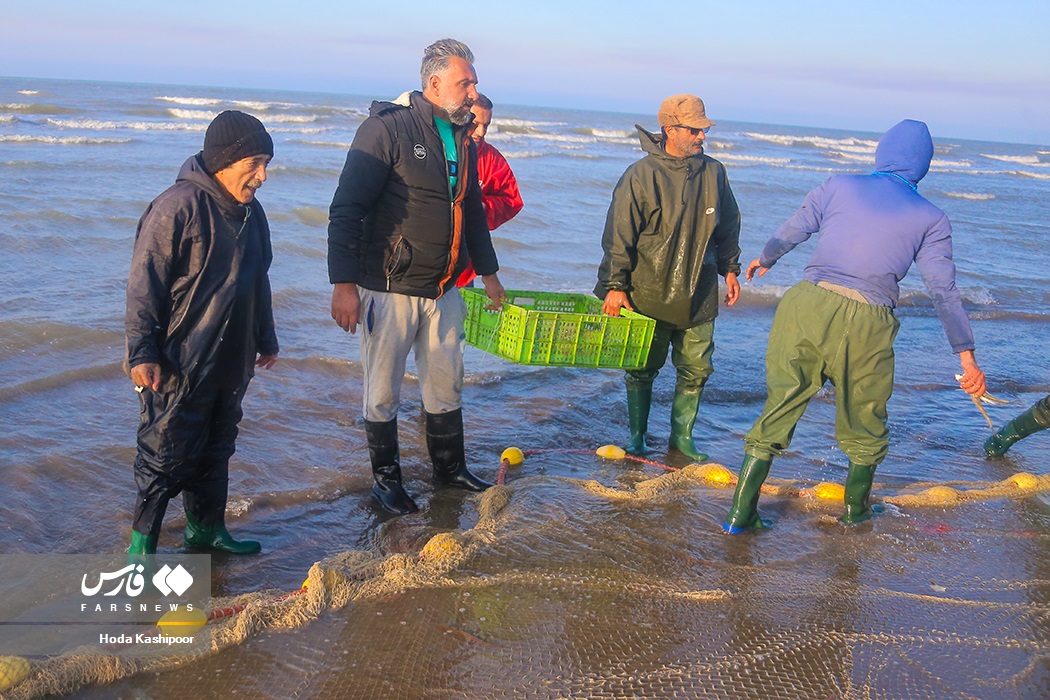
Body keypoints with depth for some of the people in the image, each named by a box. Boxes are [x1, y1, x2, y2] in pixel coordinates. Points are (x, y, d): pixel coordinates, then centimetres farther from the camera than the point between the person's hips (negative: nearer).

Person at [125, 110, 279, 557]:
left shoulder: (250, 211, 10)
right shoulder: (179, 207, -16)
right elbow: (144, 285, -15)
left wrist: (265, 339, 27)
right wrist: (142, 353, -18)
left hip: (231, 364, 8)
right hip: (179, 367, -8)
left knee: (216, 452, 17)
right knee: (167, 454, -1)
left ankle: (206, 529, 31)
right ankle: (141, 544, 10)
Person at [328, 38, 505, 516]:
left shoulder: (463, 141, 11)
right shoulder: (388, 128, -13)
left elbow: (472, 210, 25)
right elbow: (346, 210, -15)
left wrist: (487, 272, 29)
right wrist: (344, 283, -20)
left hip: (444, 291, 7)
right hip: (389, 289, -6)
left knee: (446, 384, 16)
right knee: (383, 391, 6)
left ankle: (450, 468, 34)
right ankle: (385, 477, 23)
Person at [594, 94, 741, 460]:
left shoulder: (713, 172, 3)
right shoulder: (642, 175, -11)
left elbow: (728, 226, 18)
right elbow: (619, 235, -10)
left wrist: (729, 268, 17)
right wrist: (615, 285, -13)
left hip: (698, 295, 4)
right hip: (647, 294, -4)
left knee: (696, 369, 6)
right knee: (643, 368, 8)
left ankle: (682, 437, 23)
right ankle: (637, 437, 24)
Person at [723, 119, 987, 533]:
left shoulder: (839, 186, 11)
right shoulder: (931, 219, 9)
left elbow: (791, 232, 19)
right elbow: (945, 290, 5)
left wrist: (764, 260, 39)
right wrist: (967, 356, 7)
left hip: (807, 304, 1)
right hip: (866, 325, -1)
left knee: (780, 406, 9)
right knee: (864, 420, 21)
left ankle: (741, 513, 11)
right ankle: (855, 508, 39)